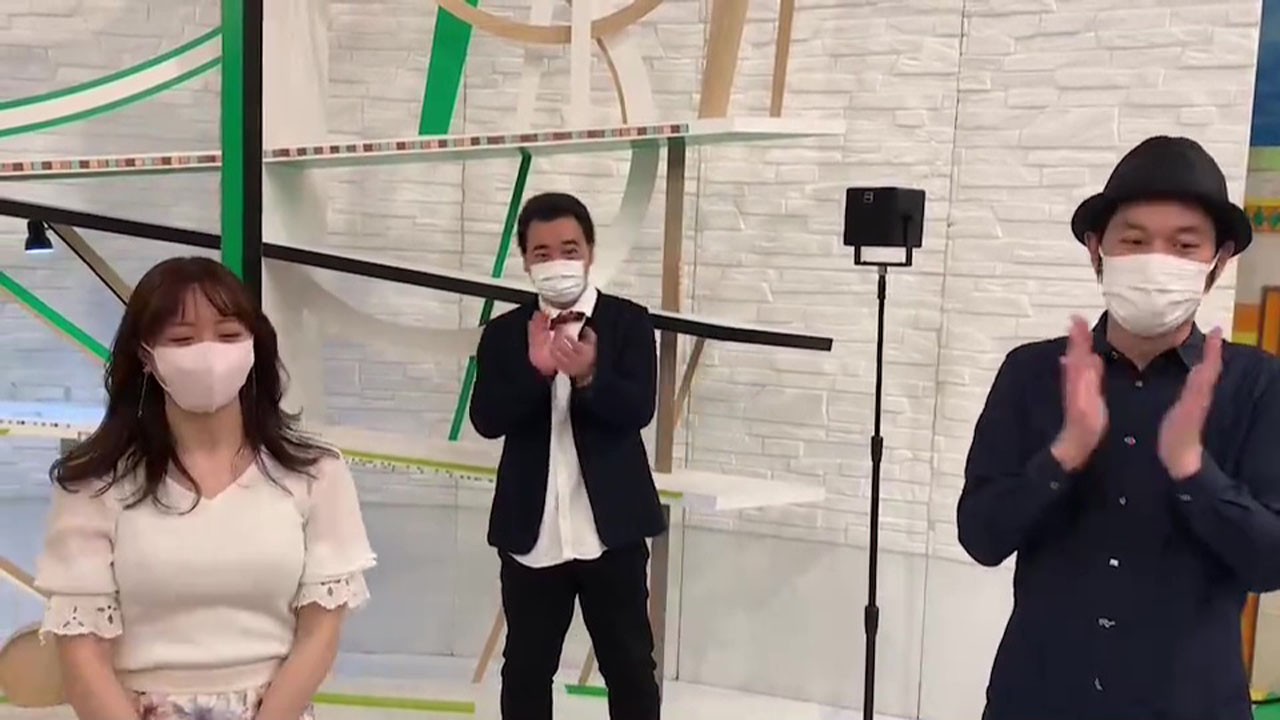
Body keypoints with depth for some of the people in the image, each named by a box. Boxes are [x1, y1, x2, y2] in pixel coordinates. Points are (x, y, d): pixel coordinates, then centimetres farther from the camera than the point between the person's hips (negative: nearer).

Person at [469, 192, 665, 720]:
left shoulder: (628, 322, -2)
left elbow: (638, 410, -12)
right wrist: (535, 370, -24)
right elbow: (487, 420, -8)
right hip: (531, 532, 2)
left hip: (611, 528, -1)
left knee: (630, 666, 11)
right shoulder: (503, 333, 3)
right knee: (526, 669, 15)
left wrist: (588, 376, -31)